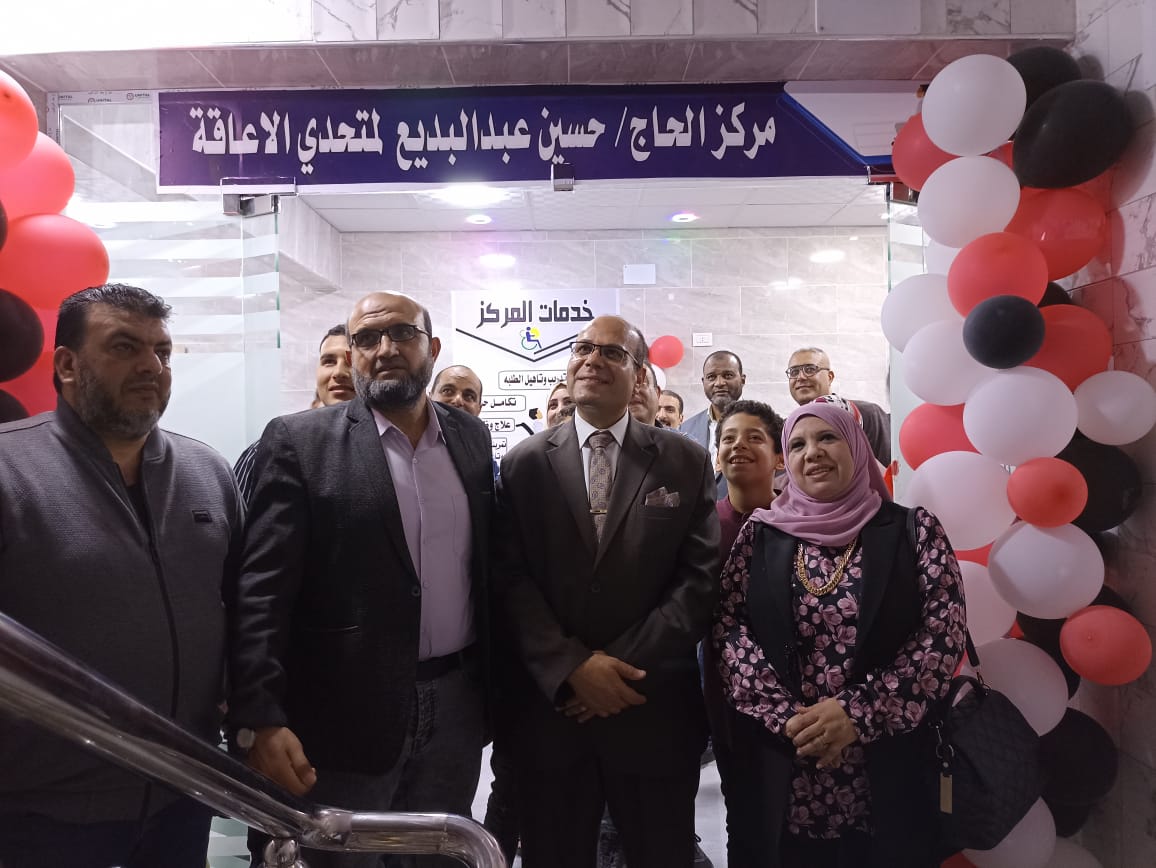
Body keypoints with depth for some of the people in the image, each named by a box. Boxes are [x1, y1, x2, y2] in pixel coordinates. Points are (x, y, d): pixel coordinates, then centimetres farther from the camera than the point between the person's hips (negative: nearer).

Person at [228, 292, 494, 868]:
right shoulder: (300, 442, -8)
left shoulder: (472, 438, 4)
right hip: (345, 713, -4)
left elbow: (489, 565, 9)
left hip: (455, 706, 4)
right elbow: (261, 589, -12)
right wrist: (260, 718, -20)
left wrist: (494, 688, 8)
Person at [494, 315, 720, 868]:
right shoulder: (524, 464, 2)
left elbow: (701, 577, -5)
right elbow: (509, 579, -4)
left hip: (654, 709, 0)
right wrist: (572, 667, -15)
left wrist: (624, 665, -12)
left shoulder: (686, 463, 1)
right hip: (551, 706, 1)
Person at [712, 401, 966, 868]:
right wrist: (787, 716, -13)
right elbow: (728, 628, -2)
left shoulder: (913, 529, 0)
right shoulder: (761, 534, 3)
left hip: (886, 763, -1)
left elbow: (943, 633, -7)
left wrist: (858, 711, -15)